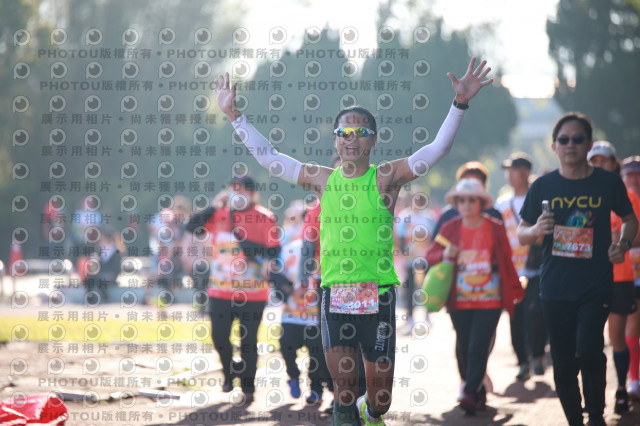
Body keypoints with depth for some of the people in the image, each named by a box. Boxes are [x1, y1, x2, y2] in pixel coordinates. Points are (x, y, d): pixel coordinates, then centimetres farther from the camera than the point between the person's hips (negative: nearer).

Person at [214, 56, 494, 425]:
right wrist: (234, 115, 12)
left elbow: (437, 149, -9)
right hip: (335, 294, 1)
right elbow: (267, 155, 14)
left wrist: (460, 105, -20)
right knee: (344, 391, -1)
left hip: (378, 294, -1)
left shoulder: (386, 178, 0)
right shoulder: (322, 180, 7)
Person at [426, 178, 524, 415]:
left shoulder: (495, 228, 1)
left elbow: (506, 260, 9)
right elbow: (431, 256, 9)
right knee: (463, 348, 6)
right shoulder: (450, 229, 5)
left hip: (489, 299, -3)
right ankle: (478, 393, 19)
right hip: (459, 301, 3)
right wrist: (445, 255, -13)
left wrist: (515, 290, 14)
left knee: (478, 347, -13)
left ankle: (471, 394, -17)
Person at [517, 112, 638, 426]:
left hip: (596, 286, -2)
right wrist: (536, 230, -15)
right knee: (563, 363, 6)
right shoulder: (543, 187, 3)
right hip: (555, 289, 2)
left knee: (588, 351, -19)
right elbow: (521, 235, 8)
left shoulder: (608, 183, 1)